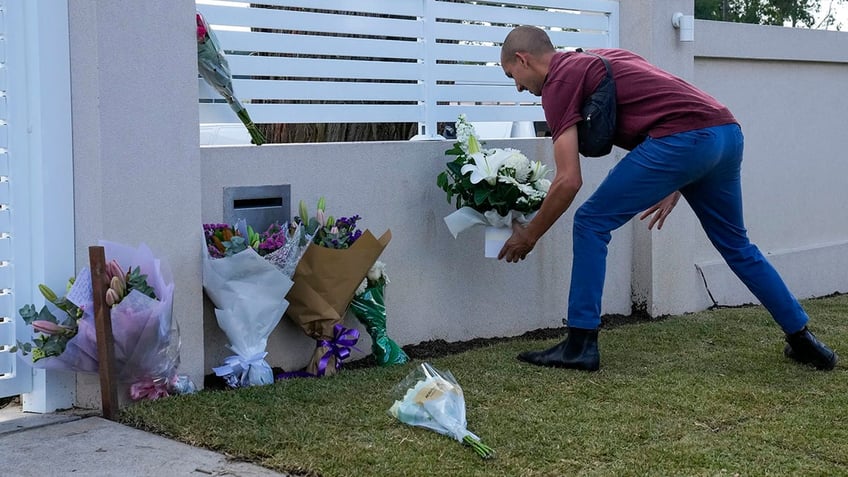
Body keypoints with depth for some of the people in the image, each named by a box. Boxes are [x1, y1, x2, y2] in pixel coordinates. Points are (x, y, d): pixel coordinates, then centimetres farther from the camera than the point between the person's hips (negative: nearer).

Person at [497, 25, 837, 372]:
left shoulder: (559, 80, 2)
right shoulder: (598, 60, 28)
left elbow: (569, 181, -5)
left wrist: (529, 236, 7)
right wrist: (673, 188, 28)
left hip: (683, 137, -9)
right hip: (727, 132, 9)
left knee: (591, 223, 3)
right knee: (736, 245, 24)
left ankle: (580, 345, 4)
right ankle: (802, 339, 32)